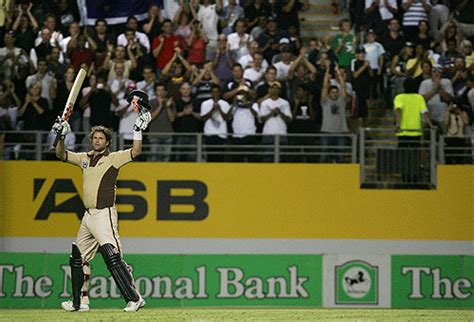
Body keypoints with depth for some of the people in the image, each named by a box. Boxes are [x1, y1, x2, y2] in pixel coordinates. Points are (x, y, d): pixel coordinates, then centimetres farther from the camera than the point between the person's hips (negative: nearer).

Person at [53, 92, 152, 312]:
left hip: (104, 214, -8)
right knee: (78, 257, 14)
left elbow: (135, 152, -15)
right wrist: (61, 137, 1)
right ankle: (79, 301, 24)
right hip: (88, 216, 8)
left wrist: (138, 130, -23)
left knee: (112, 256, -19)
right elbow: (61, 155, 17)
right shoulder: (85, 158, 16)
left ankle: (134, 298, -23)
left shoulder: (113, 158, -3)